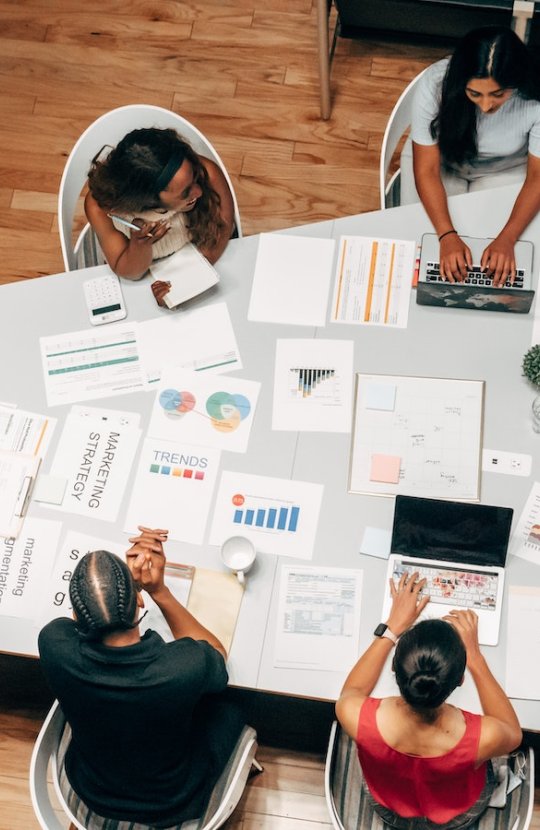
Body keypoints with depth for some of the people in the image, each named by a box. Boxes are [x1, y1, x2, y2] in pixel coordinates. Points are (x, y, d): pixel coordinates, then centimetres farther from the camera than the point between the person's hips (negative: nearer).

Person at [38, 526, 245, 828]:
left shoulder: (54, 645, -33)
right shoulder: (187, 665, -39)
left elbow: (89, 611, -6)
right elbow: (219, 656, -11)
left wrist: (129, 573, -20)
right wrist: (161, 591, -20)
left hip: (91, 794, 2)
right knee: (229, 710, 23)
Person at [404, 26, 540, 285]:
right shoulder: (435, 84, -34)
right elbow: (426, 170, -28)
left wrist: (506, 239, -36)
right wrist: (447, 235, -41)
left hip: (506, 169, 0)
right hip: (440, 159, 0)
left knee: (500, 264, -14)